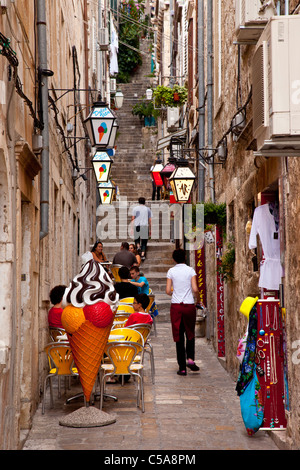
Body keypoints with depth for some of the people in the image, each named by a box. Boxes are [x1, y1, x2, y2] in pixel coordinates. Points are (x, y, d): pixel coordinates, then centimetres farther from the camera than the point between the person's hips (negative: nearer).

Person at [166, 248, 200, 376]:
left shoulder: (171, 271, 1)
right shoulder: (190, 270, -2)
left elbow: (168, 291, -1)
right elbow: (195, 289, -9)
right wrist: (198, 299, 11)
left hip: (176, 306, 0)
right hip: (189, 305, 0)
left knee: (179, 337, 5)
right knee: (190, 334, 16)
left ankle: (182, 367, 4)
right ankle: (190, 358, -5)